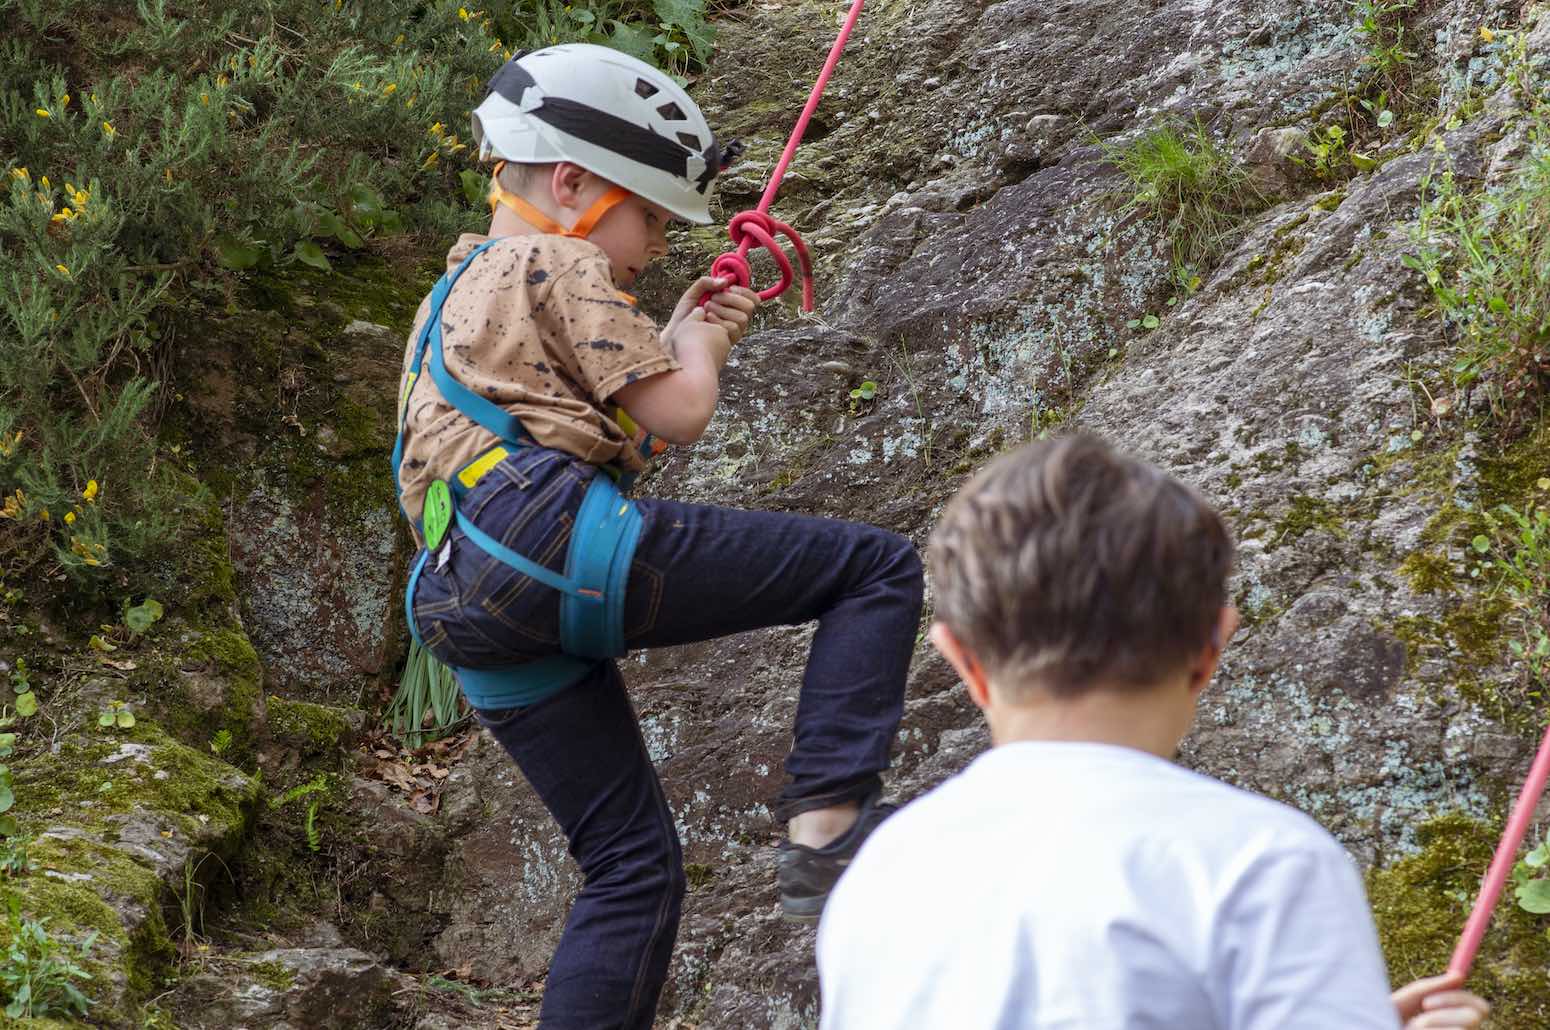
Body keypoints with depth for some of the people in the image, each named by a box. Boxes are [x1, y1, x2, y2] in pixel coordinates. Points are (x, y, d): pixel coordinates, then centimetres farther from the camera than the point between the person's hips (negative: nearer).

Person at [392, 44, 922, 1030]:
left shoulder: (452, 301, 32)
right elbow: (677, 413, -2)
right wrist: (699, 346, 19)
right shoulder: (557, 265, 4)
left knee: (635, 868, 14)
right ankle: (828, 822, -17)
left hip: (478, 613, 9)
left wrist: (682, 334, 32)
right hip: (564, 544, -9)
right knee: (877, 565, -3)